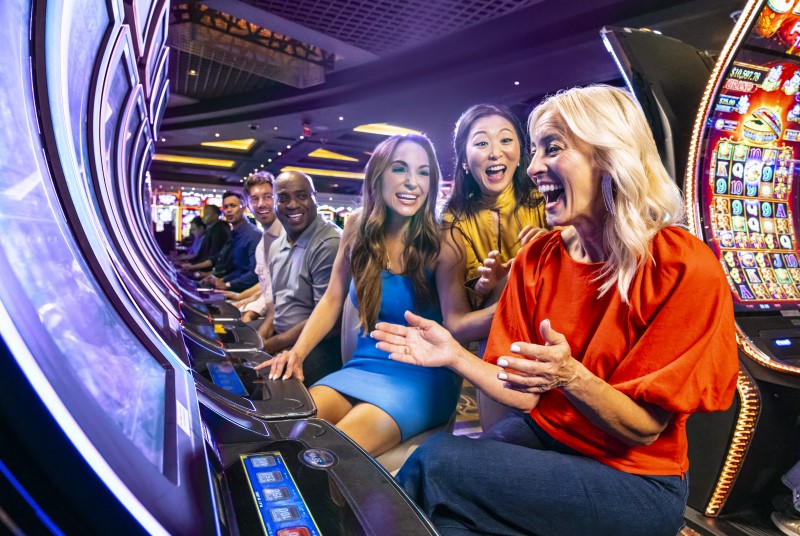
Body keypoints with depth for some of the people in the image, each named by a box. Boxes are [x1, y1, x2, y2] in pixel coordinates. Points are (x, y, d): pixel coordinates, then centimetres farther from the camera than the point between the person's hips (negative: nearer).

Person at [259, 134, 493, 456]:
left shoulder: (439, 245, -11)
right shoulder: (358, 228, 0)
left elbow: (457, 321, -21)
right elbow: (332, 300, 6)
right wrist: (297, 352, -8)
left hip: (422, 377, -4)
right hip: (363, 367, 4)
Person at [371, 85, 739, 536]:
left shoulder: (684, 268, -18)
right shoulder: (536, 260, -4)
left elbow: (643, 431, -15)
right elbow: (528, 395, -2)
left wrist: (570, 376, -34)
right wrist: (455, 355, -18)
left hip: (635, 478, -4)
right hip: (543, 434, 4)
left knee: (437, 466, -21)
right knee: (428, 462, -22)